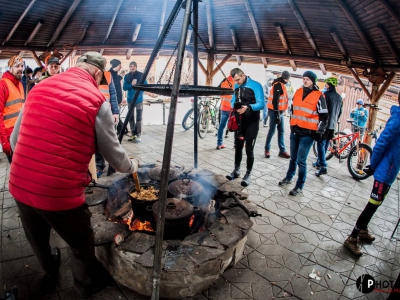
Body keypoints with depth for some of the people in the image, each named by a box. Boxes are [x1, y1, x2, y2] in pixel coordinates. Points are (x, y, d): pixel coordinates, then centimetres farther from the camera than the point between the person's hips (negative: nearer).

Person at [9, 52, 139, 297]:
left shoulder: (39, 88, 6)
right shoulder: (96, 100, -11)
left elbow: (15, 140, 13)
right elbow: (114, 155, -3)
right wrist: (132, 166, 17)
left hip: (19, 185, 7)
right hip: (60, 192, -6)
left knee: (37, 238, 32)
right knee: (82, 245, 21)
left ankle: (51, 272, 61)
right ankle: (88, 286, 47)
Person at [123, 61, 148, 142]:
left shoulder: (141, 75, -1)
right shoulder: (126, 76, 7)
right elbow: (124, 87, 0)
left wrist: (140, 92, -15)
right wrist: (131, 84, -15)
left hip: (139, 99, -3)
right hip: (130, 100, 4)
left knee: (139, 117, -6)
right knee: (131, 117, 6)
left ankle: (138, 134, -3)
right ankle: (133, 134, 15)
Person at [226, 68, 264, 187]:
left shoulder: (255, 85, -13)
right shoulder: (236, 86, 6)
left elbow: (261, 104, -20)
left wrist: (248, 107, -37)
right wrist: (234, 106, -10)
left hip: (252, 123, -6)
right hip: (240, 121, 6)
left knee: (249, 149, -3)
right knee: (238, 146, 14)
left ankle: (248, 174, 13)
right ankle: (236, 170, 30)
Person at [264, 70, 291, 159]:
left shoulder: (281, 84, 17)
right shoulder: (278, 85, -14)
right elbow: (275, 100, -22)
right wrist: (277, 114, -24)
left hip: (280, 111, 10)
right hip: (275, 112, -10)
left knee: (281, 132, 9)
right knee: (272, 131, -3)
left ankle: (282, 151, 13)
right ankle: (267, 150, 8)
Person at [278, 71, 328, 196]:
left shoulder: (318, 96, -7)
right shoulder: (298, 92, 9)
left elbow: (324, 116, -4)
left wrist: (319, 132, -7)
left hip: (308, 133, -5)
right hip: (295, 131, 5)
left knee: (301, 161, -3)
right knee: (293, 158, 18)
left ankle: (299, 187, 10)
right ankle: (289, 177, 36)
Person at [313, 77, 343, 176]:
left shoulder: (326, 94, -10)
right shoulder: (339, 97, 13)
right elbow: (340, 112, 18)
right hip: (333, 125, 7)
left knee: (321, 145, -7)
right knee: (325, 145, 15)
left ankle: (323, 166, -16)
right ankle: (318, 163, 28)